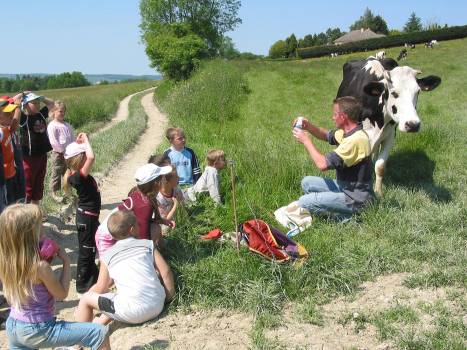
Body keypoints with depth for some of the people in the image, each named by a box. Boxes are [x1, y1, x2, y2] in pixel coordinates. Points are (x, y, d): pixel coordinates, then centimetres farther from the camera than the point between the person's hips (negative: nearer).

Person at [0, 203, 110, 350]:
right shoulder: (40, 266, -26)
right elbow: (62, 294, -11)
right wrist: (66, 262, -6)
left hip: (13, 326, 8)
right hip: (38, 331, -8)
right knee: (100, 333, -7)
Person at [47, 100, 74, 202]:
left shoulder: (67, 125, 12)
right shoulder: (52, 126, -10)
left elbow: (72, 139, 15)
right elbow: (53, 141, -17)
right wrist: (62, 150, -17)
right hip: (58, 154, -6)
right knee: (57, 173, 2)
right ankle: (54, 192, 14)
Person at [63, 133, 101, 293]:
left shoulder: (78, 174, -1)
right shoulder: (79, 176, -27)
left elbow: (88, 157, 14)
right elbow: (91, 157, -42)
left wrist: (80, 143, -2)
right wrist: (86, 140, -27)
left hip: (89, 215, 10)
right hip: (87, 217, -10)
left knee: (91, 248, 25)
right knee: (86, 250, 4)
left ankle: (93, 276, 43)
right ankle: (83, 285, 18)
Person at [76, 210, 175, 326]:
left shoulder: (108, 255, 6)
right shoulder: (147, 244, 9)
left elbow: (101, 290, 10)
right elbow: (166, 272, 4)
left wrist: (90, 291, 31)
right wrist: (170, 296, 15)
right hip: (157, 307, 4)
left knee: (86, 299, 15)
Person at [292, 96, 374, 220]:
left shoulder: (356, 139, -28)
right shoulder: (349, 131, 2)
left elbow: (323, 164, -28)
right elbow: (327, 135, 22)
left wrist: (306, 140, -15)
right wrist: (308, 126, 2)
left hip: (356, 199, -10)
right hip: (346, 186, 10)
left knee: (304, 202, -14)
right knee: (307, 182, 13)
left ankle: (348, 217, -5)